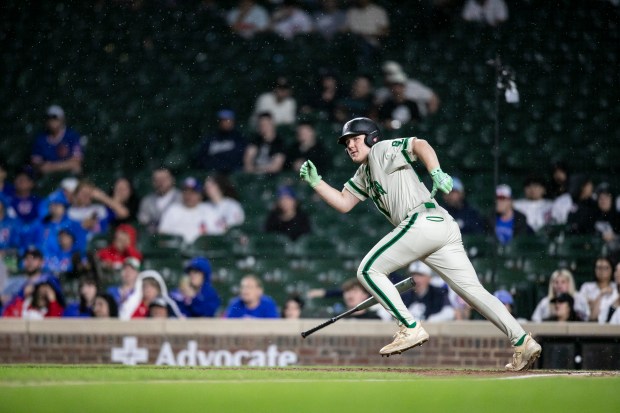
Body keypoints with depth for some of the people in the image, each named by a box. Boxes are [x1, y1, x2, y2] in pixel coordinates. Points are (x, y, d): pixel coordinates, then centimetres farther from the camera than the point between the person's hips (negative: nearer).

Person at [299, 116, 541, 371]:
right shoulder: (364, 174, 31)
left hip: (423, 222, -9)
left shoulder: (382, 150, 6)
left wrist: (436, 173, -25)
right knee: (473, 290, 1)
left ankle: (410, 328, -10)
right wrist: (315, 182, 21)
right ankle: (523, 342, -7)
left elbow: (420, 145, -9)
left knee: (368, 271, -3)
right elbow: (343, 203, 30)